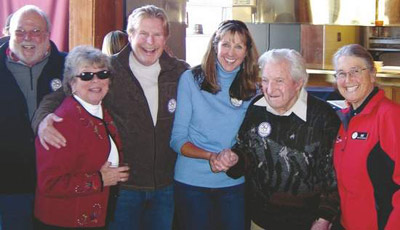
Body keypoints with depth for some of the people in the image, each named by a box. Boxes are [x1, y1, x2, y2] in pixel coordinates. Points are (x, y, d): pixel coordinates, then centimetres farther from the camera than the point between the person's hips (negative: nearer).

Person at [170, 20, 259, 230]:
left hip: (234, 183, 2)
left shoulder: (251, 89, 3)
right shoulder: (190, 79, -6)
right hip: (191, 182, -2)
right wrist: (210, 156, -22)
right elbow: (177, 139, -7)